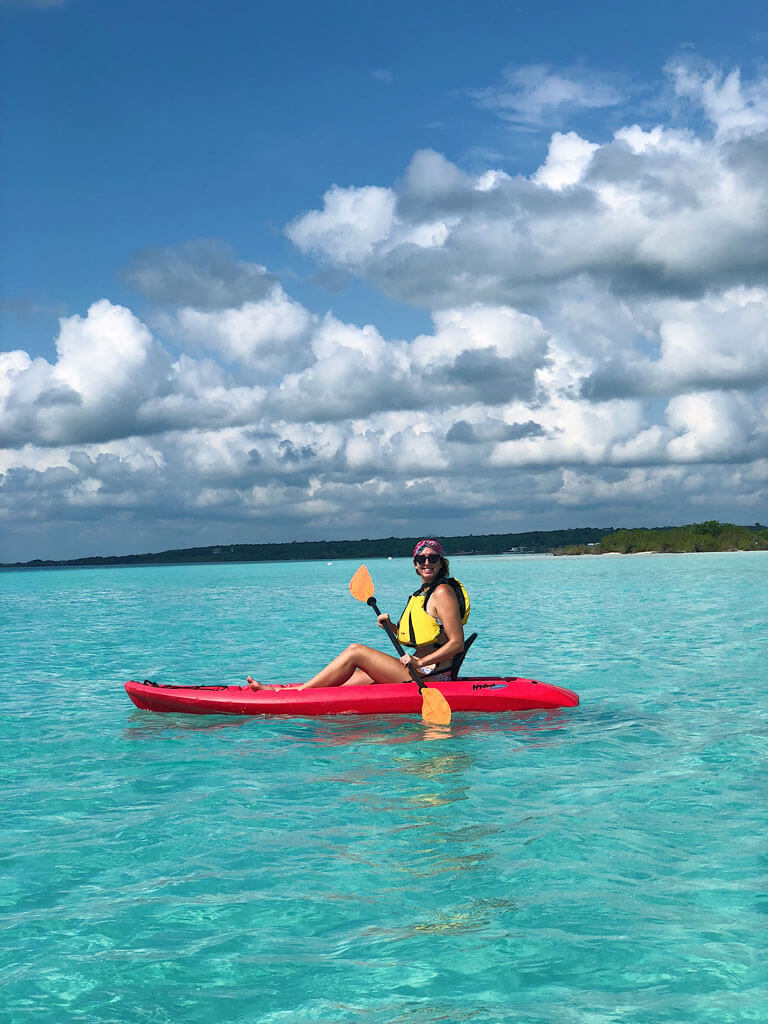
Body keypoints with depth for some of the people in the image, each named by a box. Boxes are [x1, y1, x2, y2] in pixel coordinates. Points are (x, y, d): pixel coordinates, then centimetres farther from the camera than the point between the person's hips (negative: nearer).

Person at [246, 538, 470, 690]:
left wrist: (420, 663, -23)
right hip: (422, 673, 9)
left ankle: (295, 692, -5)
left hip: (431, 676, -9)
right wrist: (392, 626, 7)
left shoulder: (443, 592, -10)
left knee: (355, 651, -9)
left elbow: (457, 643, -16)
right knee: (351, 682, -2)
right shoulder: (422, 593, 18)